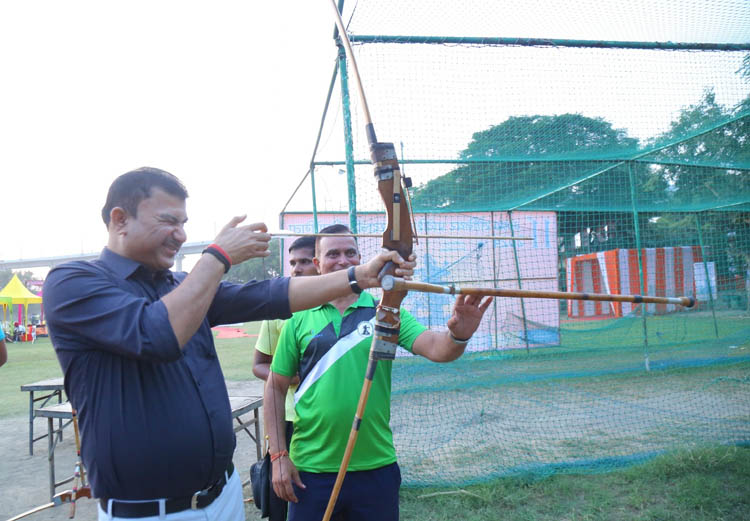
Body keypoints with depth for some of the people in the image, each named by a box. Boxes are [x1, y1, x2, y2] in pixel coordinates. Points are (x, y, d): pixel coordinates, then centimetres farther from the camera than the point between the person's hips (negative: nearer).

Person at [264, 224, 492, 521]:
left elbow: (434, 347, -15)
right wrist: (278, 456, -2)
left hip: (377, 467, 1)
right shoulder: (300, 318, -1)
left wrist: (458, 335, -36)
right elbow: (276, 388, 3)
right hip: (311, 470, 0)